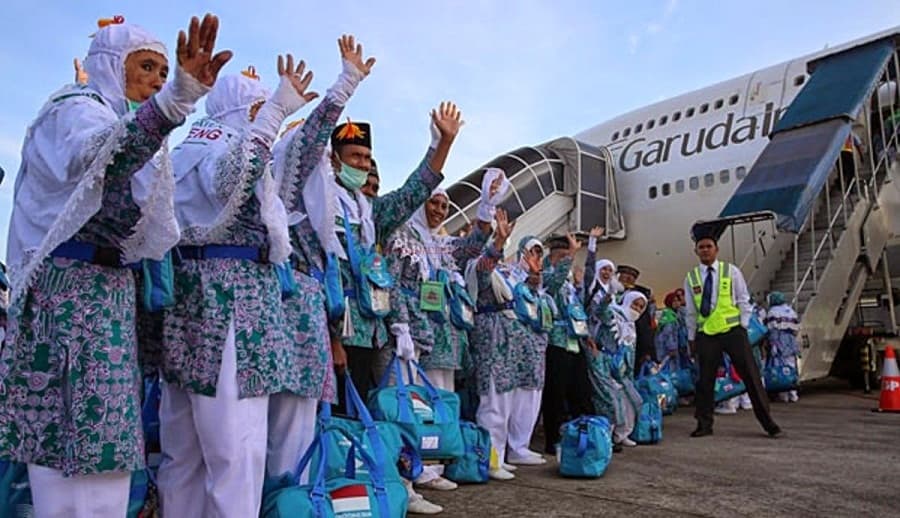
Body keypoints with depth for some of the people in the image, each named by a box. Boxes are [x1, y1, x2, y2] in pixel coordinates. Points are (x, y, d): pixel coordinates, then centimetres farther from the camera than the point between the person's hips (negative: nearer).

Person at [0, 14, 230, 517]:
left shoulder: (116, 118, 24)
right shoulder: (78, 108, -6)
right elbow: (106, 156, -34)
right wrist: (181, 96, -48)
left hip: (102, 291, 10)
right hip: (78, 290, -10)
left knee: (91, 448, 10)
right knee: (85, 443, -10)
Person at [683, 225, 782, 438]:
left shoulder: (731, 271, 1)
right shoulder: (691, 277, 4)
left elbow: (744, 301, 4)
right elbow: (691, 311, 9)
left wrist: (743, 326, -3)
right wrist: (692, 337, 9)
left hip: (733, 331, -1)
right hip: (706, 335, 1)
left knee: (751, 376, 1)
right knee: (705, 380, 6)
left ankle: (767, 422, 11)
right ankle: (704, 424, 18)